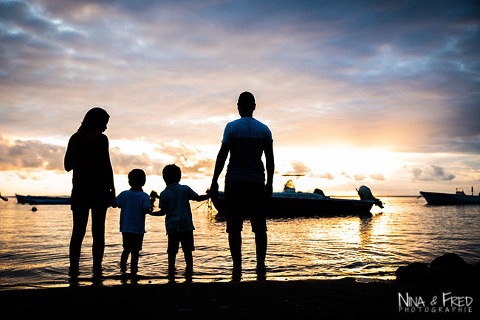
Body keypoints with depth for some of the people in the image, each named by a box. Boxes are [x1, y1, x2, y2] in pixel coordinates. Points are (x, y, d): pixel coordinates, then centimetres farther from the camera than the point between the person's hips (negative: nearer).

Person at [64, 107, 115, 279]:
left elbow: (68, 166, 17)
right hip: (98, 187, -5)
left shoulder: (74, 138, 12)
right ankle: (97, 269, 0)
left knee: (78, 230, 7)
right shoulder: (100, 138, -5)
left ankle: (74, 269, 3)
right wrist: (112, 188, -8)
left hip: (79, 188, 5)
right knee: (98, 230, 1)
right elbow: (105, 166, -12)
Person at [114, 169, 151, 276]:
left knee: (126, 249, 19)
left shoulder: (124, 194, -1)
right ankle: (133, 271, 4)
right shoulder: (145, 196, -8)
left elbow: (115, 204, -2)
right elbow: (145, 210, -19)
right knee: (135, 251, 4)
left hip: (125, 228, 3)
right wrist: (149, 209, 2)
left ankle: (123, 268, 19)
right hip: (138, 229, -3)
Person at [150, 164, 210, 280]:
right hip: (186, 225, 0)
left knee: (172, 252, 5)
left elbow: (163, 212, 0)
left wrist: (151, 213, 16)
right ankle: (189, 272, 6)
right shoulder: (185, 189, 2)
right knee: (187, 251, 7)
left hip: (172, 227, 0)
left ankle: (171, 274, 4)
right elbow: (198, 198, 2)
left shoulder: (164, 194, 0)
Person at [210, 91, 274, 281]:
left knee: (234, 227, 1)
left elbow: (222, 155, -6)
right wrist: (269, 183, 16)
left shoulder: (232, 127, -1)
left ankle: (237, 270, 1)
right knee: (259, 227, 7)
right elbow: (270, 160, 9)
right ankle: (260, 269, 7)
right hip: (257, 183, 3)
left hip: (235, 182, -3)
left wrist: (214, 181, -1)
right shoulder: (264, 129, 8)